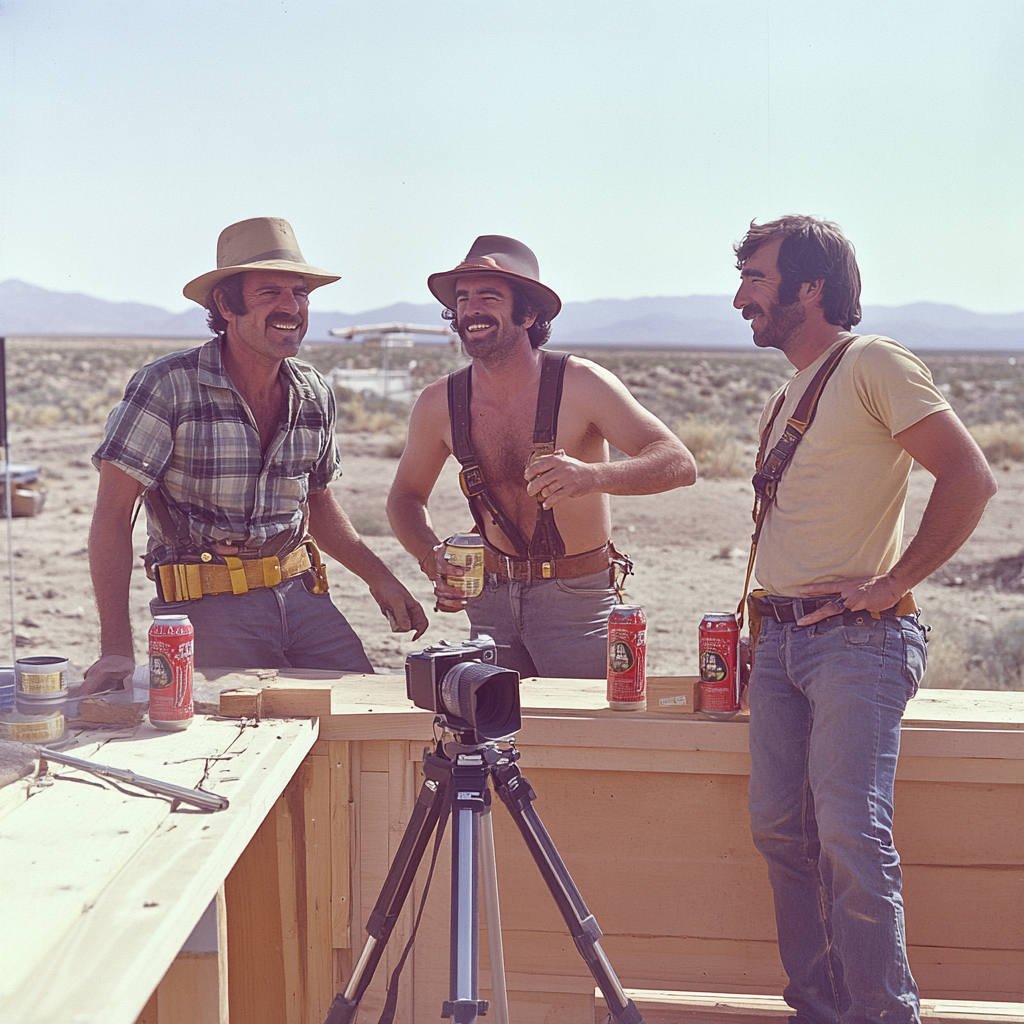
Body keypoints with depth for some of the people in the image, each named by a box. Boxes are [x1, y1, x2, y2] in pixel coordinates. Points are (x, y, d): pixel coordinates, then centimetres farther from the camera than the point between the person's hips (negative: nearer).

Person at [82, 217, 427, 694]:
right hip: (207, 602, -5)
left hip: (301, 594, 5)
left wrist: (380, 578, 13)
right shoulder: (167, 386, -11)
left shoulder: (315, 394, 7)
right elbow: (113, 514, -12)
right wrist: (117, 649, -20)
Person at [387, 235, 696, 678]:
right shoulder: (439, 404, -4)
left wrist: (593, 475, -40)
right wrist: (432, 558, -10)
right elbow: (406, 496, 11)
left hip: (577, 600, -3)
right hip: (491, 600, 3)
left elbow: (680, 463, -21)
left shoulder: (581, 384, -15)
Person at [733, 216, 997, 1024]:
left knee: (853, 839, -13)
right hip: (780, 639, 8)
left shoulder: (873, 365, -7)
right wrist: (771, 611, 16)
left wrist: (893, 584, -14)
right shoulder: (786, 396, 19)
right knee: (781, 833, 6)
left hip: (856, 639, -8)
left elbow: (970, 478, -14)